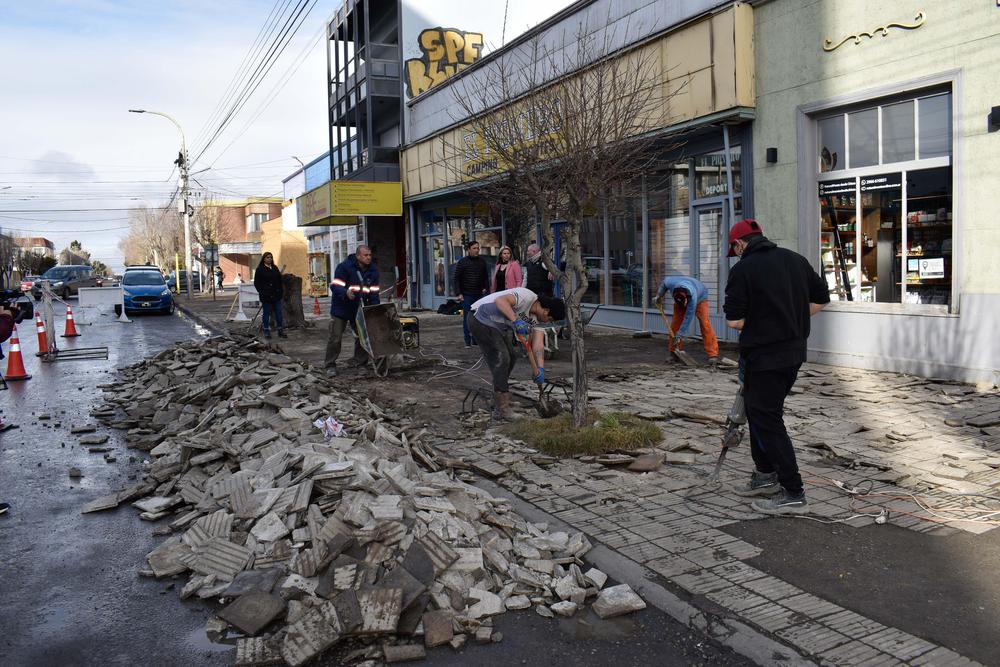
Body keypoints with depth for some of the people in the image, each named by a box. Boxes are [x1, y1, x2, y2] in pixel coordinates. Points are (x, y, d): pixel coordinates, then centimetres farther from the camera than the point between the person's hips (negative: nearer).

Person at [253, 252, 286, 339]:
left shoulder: (275, 268, 13)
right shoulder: (260, 269, -2)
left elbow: (280, 280, 17)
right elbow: (256, 283, -3)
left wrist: (280, 291, 7)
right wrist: (262, 292, -12)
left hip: (276, 295, 5)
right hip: (266, 296, -4)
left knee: (278, 313, 4)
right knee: (266, 313, 3)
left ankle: (280, 331, 9)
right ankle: (266, 331, 11)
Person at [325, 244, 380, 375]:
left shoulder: (373, 270, -1)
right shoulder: (344, 267, -17)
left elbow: (374, 292, 1)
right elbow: (335, 286, -21)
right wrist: (346, 292, -42)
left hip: (360, 310, 5)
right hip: (341, 309, -5)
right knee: (335, 338, -4)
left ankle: (361, 363, 20)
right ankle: (330, 365, 6)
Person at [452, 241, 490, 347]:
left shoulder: (482, 261, 9)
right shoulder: (462, 262, -2)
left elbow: (485, 277, 18)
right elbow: (457, 278, -2)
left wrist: (486, 288, 4)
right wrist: (458, 293, -8)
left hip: (479, 295, 3)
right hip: (467, 295, -3)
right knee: (467, 318, -1)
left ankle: (476, 340, 16)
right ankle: (467, 341, 5)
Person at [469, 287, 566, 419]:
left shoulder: (537, 317, 2)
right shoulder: (527, 296, -24)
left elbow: (538, 345, -3)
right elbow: (500, 300, -38)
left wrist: (540, 368, -15)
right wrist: (516, 320, -46)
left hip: (499, 326, 10)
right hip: (481, 320, -10)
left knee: (510, 358, 14)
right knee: (501, 358, -14)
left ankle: (498, 397, 31)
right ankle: (502, 405, -8)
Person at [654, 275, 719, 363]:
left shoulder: (692, 297, -45)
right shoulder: (671, 283, -37)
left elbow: (688, 318, -37)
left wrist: (679, 335, -33)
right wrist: (659, 295, -10)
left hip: (700, 298, -4)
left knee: (704, 324, -20)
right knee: (675, 324, -7)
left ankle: (713, 354, -21)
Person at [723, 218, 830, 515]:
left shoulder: (742, 269, -13)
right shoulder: (796, 260, 8)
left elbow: (734, 321, -16)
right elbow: (822, 298, 16)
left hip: (762, 357, -8)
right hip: (795, 352, 8)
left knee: (766, 420, -1)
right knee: (759, 410, 21)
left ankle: (793, 493, 2)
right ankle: (766, 475, 31)